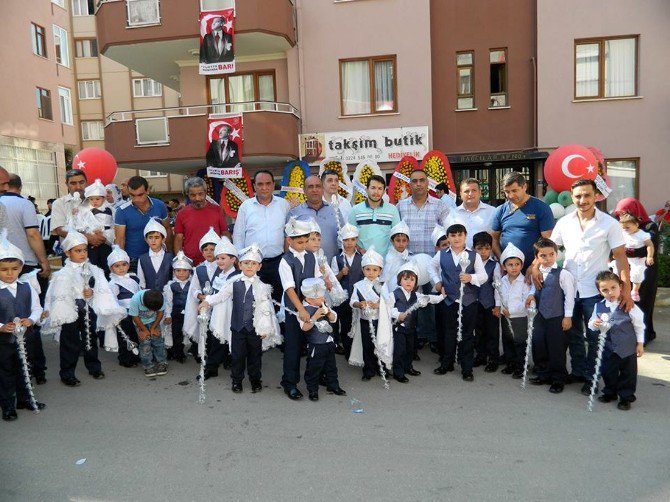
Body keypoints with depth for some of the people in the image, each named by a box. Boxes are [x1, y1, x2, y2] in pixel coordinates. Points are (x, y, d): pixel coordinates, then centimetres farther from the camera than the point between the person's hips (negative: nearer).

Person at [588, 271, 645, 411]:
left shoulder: (629, 306, -14)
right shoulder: (599, 306, -6)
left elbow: (639, 325, -4)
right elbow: (591, 323, 6)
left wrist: (640, 343, -2)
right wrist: (594, 324, -17)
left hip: (627, 347, -3)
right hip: (608, 347, 3)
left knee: (628, 372, 10)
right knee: (608, 371, 14)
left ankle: (626, 397, 26)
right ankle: (610, 393, 35)